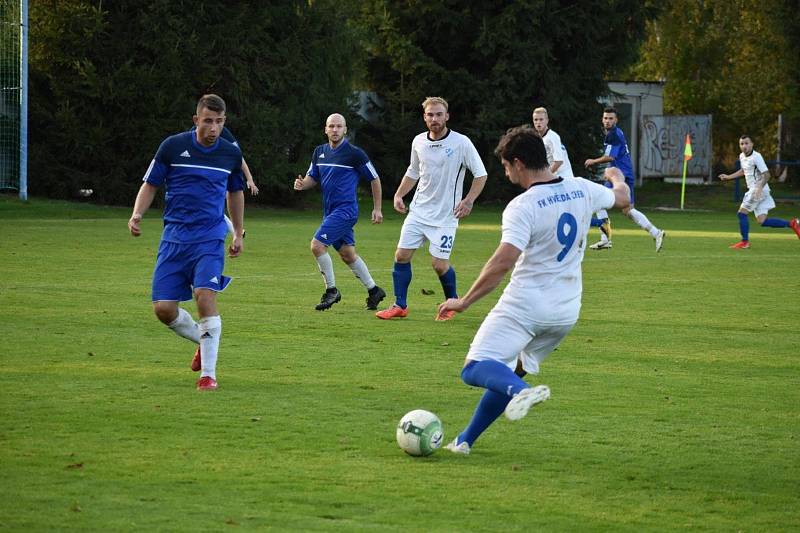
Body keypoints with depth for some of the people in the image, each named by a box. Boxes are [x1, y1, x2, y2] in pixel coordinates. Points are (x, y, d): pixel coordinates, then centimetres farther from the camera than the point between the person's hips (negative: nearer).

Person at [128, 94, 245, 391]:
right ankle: (203, 342, 25)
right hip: (174, 238, 1)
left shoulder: (231, 153, 4)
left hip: (210, 240, -1)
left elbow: (235, 192, 21)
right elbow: (150, 185, 6)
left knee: (205, 297, -21)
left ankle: (208, 373, -11)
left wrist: (239, 234, 24)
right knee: (163, 308, -5)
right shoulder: (173, 146, -3)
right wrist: (137, 215, -11)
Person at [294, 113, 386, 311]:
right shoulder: (319, 152, 9)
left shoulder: (354, 153, -10)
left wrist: (377, 209, -2)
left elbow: (374, 179, -3)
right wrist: (302, 184, -7)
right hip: (330, 211, 7)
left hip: (345, 210, -7)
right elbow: (312, 177, 17)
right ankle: (374, 290, 25)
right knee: (347, 254, 13)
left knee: (317, 245, -16)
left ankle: (331, 290, -4)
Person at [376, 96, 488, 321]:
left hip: (445, 215, -5)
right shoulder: (418, 142, 4)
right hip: (418, 210, 5)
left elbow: (480, 174, -7)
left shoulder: (461, 143, -12)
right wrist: (399, 195, 10)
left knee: (440, 264, -7)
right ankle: (400, 306, 10)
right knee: (401, 255, -1)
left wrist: (468, 201, -17)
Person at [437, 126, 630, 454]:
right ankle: (466, 440, 21)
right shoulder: (582, 190, 4)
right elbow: (622, 198, 25)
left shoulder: (522, 207, -17)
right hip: (566, 311, 7)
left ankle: (521, 391, -40)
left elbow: (503, 262, -27)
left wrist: (464, 302, -20)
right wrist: (617, 178, 48)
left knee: (475, 369, -11)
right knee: (507, 374, 20)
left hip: (525, 305, -7)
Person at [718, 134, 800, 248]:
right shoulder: (742, 156, 13)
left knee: (741, 213, -8)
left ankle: (745, 242, 2)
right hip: (753, 190, 8)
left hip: (760, 190, -8)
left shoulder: (756, 157, -14)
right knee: (762, 221, 3)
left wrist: (760, 188, -32)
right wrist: (728, 177, 29)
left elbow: (766, 174, -19)